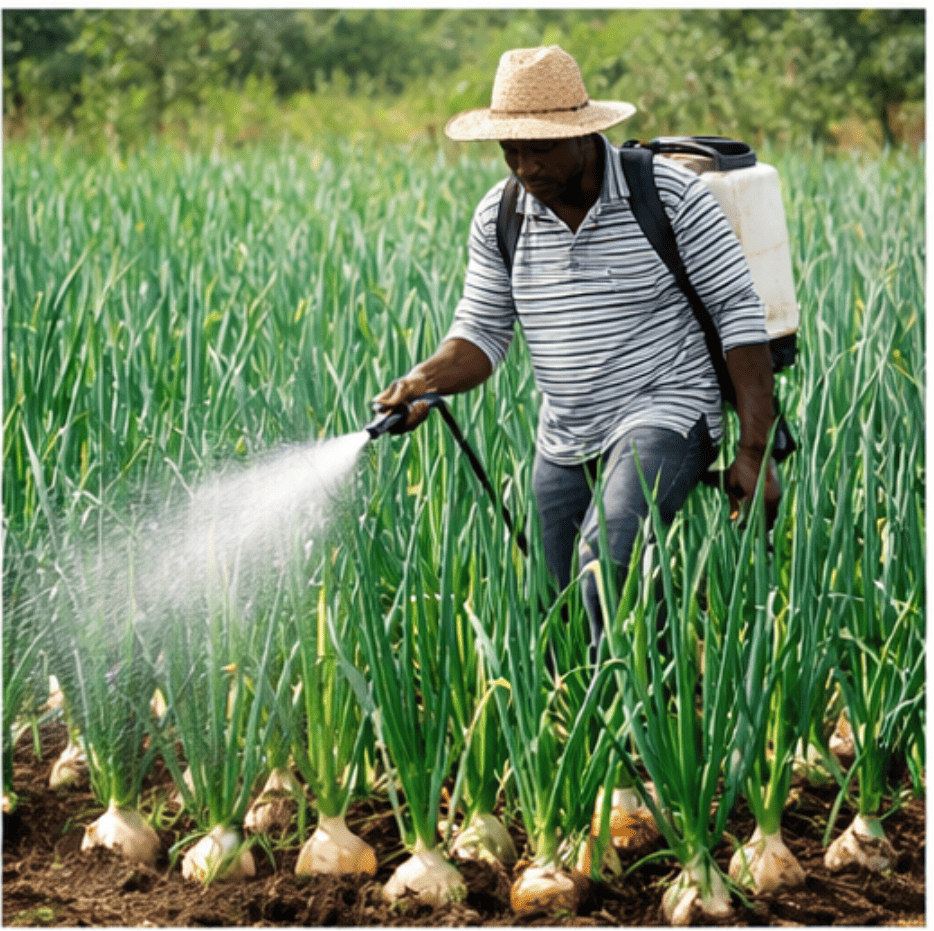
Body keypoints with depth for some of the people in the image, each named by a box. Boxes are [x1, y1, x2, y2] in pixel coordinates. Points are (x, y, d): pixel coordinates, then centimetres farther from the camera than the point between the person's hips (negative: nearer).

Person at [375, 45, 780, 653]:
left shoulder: (670, 194, -13)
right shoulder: (498, 219, 1)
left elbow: (739, 313, -11)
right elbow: (484, 331, 7)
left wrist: (754, 451, -15)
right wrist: (424, 380, -16)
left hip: (664, 415, -6)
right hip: (564, 443, 6)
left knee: (608, 557, -31)